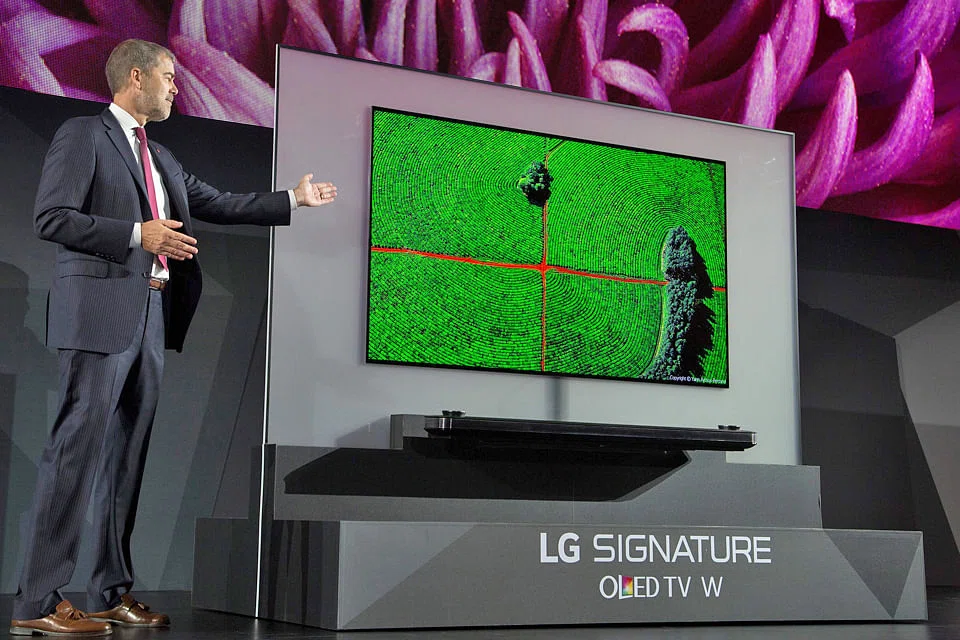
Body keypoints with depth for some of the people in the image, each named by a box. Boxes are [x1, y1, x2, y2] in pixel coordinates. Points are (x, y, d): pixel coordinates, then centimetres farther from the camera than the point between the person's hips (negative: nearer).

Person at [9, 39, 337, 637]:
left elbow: (215, 203, 27)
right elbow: (51, 218, -10)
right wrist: (139, 234, -16)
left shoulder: (161, 157, 23)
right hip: (102, 314, -8)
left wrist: (295, 199, 28)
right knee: (78, 450, -11)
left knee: (129, 453, 8)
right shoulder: (82, 135, -2)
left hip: (150, 316, 9)